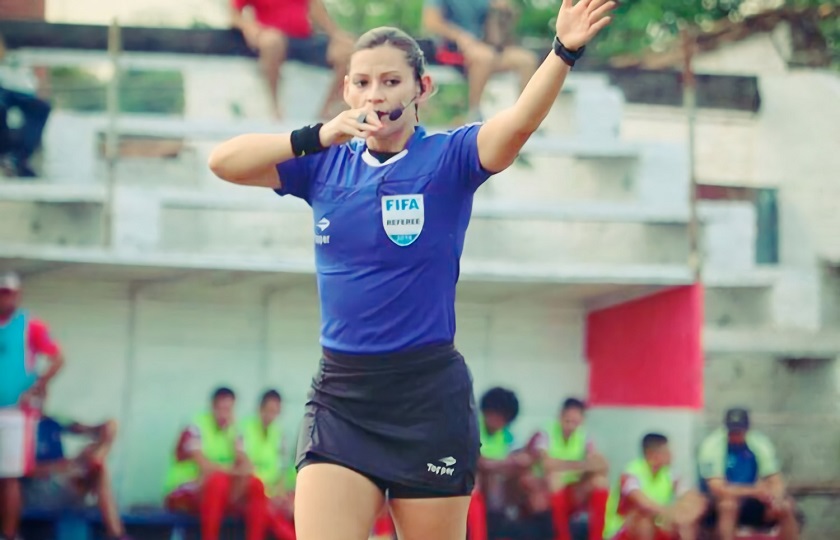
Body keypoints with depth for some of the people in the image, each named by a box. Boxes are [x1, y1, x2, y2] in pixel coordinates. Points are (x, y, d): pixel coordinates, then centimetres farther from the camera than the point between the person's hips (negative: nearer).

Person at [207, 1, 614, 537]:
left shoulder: (447, 158, -3)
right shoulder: (326, 164, 7)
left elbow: (518, 123, -22)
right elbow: (224, 162, -2)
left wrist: (564, 51, -39)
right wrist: (317, 136, -15)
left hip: (428, 394, -3)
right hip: (339, 395, 3)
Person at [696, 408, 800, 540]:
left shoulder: (760, 443, -8)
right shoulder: (712, 446, -20)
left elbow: (776, 482, -8)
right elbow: (718, 489, -27)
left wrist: (776, 499, -32)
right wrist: (755, 491, -37)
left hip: (749, 503, 5)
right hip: (715, 507, -4)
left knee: (785, 508, -16)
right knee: (728, 504, -36)